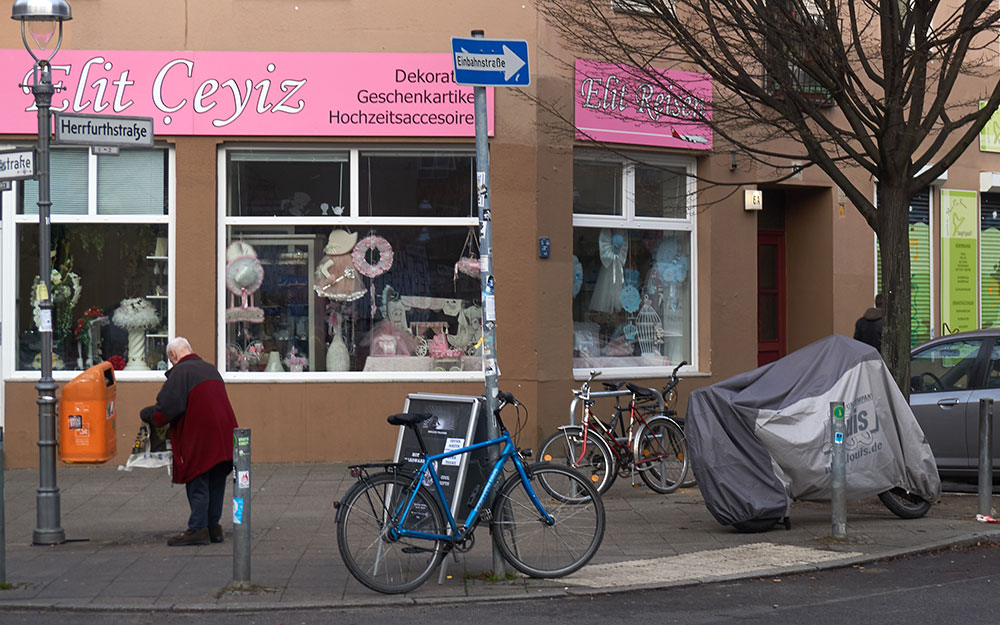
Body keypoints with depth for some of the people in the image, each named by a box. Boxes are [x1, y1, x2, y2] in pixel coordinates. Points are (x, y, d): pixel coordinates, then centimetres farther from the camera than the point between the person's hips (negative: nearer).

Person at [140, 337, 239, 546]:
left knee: (197, 484, -2)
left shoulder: (180, 372, -10)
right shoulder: (211, 369, 16)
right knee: (216, 483, 12)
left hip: (199, 435, -8)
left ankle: (198, 529, -3)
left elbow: (168, 406, -16)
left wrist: (146, 414, 2)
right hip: (223, 434, 8)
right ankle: (213, 526, 17)